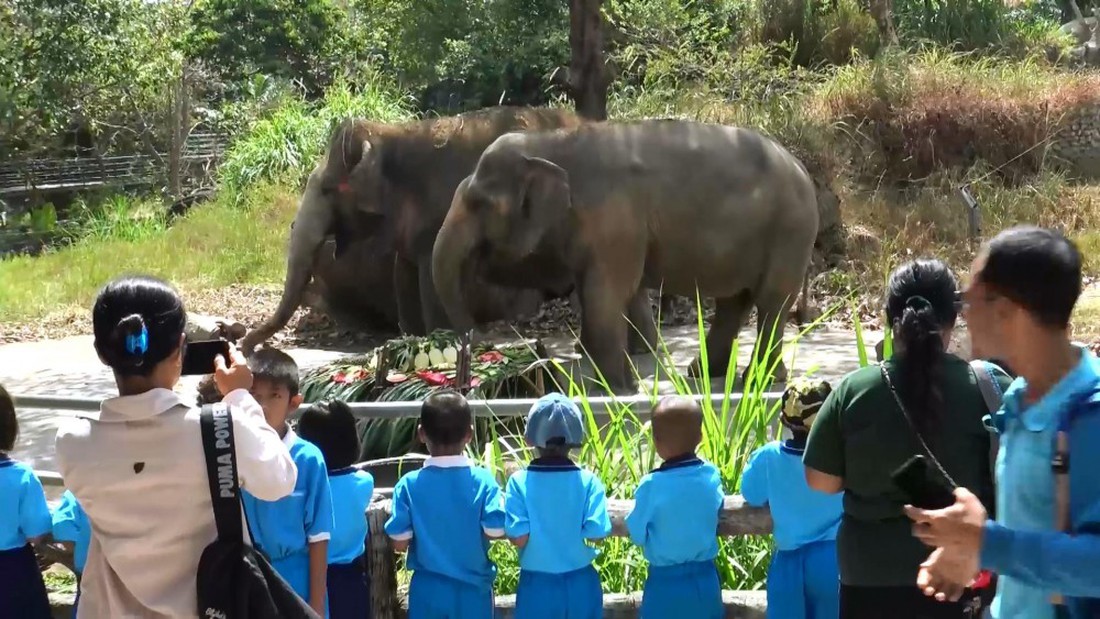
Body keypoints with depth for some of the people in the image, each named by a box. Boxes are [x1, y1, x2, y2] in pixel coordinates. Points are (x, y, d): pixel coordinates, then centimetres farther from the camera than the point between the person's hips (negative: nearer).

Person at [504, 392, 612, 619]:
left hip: (537, 585, -1)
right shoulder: (588, 481, -9)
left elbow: (518, 537, -15)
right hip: (580, 585, 1)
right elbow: (596, 533, -13)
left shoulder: (519, 482, -11)